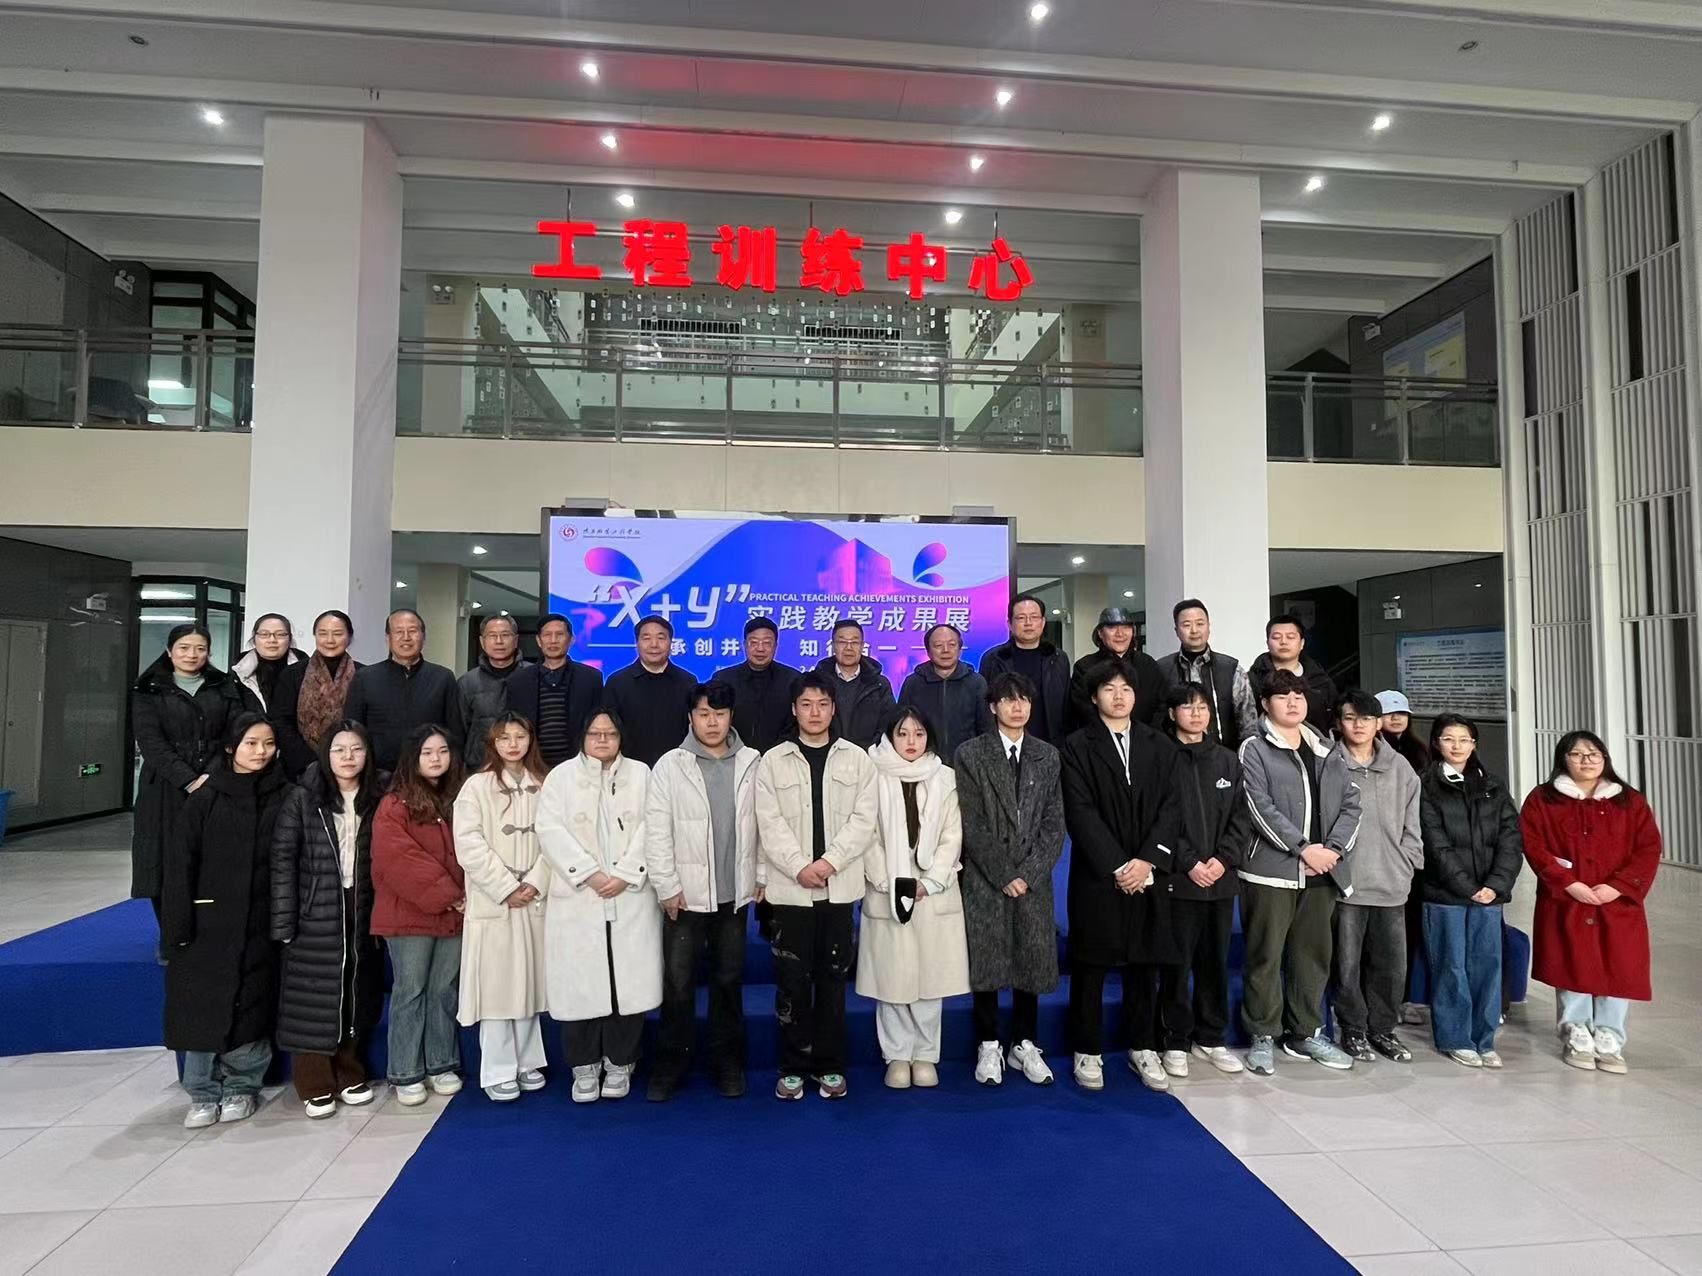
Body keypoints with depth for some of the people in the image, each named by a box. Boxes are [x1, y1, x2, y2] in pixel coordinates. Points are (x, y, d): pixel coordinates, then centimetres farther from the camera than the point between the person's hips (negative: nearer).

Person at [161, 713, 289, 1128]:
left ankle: (242, 1087, 24)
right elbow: (179, 864, -3)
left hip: (259, 926, 0)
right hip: (208, 923, 0)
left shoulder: (284, 798, -1)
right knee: (203, 1008, 5)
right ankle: (203, 1094, 22)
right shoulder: (206, 799, -3)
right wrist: (178, 926, -7)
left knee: (251, 1007, 6)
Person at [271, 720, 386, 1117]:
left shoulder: (380, 797, 2)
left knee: (358, 997, 11)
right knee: (315, 998, 3)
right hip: (315, 916, -2)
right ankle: (315, 1085, 16)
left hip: (363, 913, 3)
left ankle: (350, 1075, 27)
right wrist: (283, 921, -10)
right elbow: (283, 859, -5)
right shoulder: (303, 798, -4)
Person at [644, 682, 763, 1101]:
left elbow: (764, 825, 5)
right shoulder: (670, 765, -5)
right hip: (686, 896, -2)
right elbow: (656, 833, -6)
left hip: (735, 895, 2)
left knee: (729, 981, 13)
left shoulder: (751, 763, 0)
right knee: (678, 984, 4)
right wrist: (667, 887, -8)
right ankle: (670, 1066, 21)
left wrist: (762, 877, 3)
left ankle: (727, 1064, 27)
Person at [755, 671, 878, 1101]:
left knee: (833, 977, 8)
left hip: (839, 886, 1)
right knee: (792, 979, 5)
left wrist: (831, 861, -13)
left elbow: (863, 820, -2)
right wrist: (799, 866, -14)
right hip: (789, 886, 0)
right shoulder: (772, 761, 3)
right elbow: (770, 824, -4)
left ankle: (829, 1065, 21)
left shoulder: (856, 759, 5)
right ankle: (793, 1066, 18)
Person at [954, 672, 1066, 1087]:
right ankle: (988, 1047, 17)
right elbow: (972, 826, -6)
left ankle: (1025, 1045, 22)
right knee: (985, 960, 2)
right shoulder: (970, 756, -1)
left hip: (1033, 880, 3)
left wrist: (1028, 874, -7)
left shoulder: (1047, 756, 8)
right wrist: (1002, 876, -10)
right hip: (984, 880, -2)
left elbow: (1054, 824, 4)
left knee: (1032, 959, 7)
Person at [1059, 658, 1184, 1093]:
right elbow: (1081, 813, -8)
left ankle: (1142, 1048, 25)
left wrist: (1147, 861, -10)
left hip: (1149, 874, 3)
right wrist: (1117, 866, -13)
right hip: (1097, 875, -3)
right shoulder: (1077, 746, -1)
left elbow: (1170, 808, 3)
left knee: (1145, 964, 10)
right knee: (1091, 966, 5)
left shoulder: (1159, 746, 10)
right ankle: (1087, 1051, 17)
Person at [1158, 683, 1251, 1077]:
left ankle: (1211, 1038, 25)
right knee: (1177, 963, 2)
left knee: (1215, 961, 12)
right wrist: (1190, 863, -13)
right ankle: (1176, 1042, 14)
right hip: (1177, 879, -4)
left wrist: (1223, 858, -7)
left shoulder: (1227, 760, 11)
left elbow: (1241, 817, 7)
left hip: (1221, 878, 4)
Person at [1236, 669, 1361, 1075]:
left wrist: (1334, 848, -8)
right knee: (1266, 956, 2)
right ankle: (1263, 1037, 13)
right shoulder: (1254, 749, -3)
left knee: (1313, 954, 13)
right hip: (1271, 869, -5)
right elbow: (1261, 808, -12)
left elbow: (1351, 803, 7)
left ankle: (1306, 1033, 26)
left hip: (1323, 871, 5)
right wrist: (1304, 848, -16)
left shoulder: (1329, 751, 13)